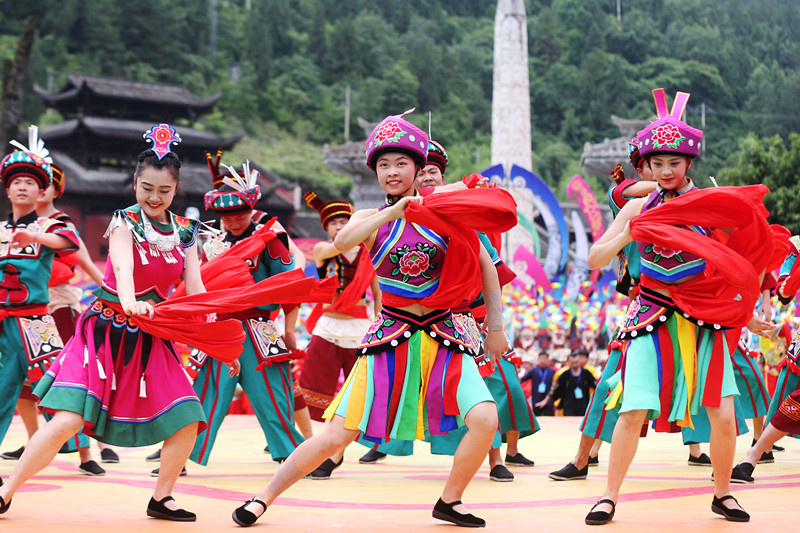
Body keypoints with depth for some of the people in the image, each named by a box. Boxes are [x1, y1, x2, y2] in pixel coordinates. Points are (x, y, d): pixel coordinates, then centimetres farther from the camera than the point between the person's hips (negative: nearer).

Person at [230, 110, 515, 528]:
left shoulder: (445, 210, 3)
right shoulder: (371, 219, 2)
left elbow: (485, 266, 12)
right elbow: (342, 242, -21)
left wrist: (495, 327, 12)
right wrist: (393, 213, -31)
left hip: (442, 336, 1)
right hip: (390, 337, -1)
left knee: (484, 419, -20)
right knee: (336, 436, -6)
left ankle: (449, 501, 4)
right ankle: (264, 497, 11)